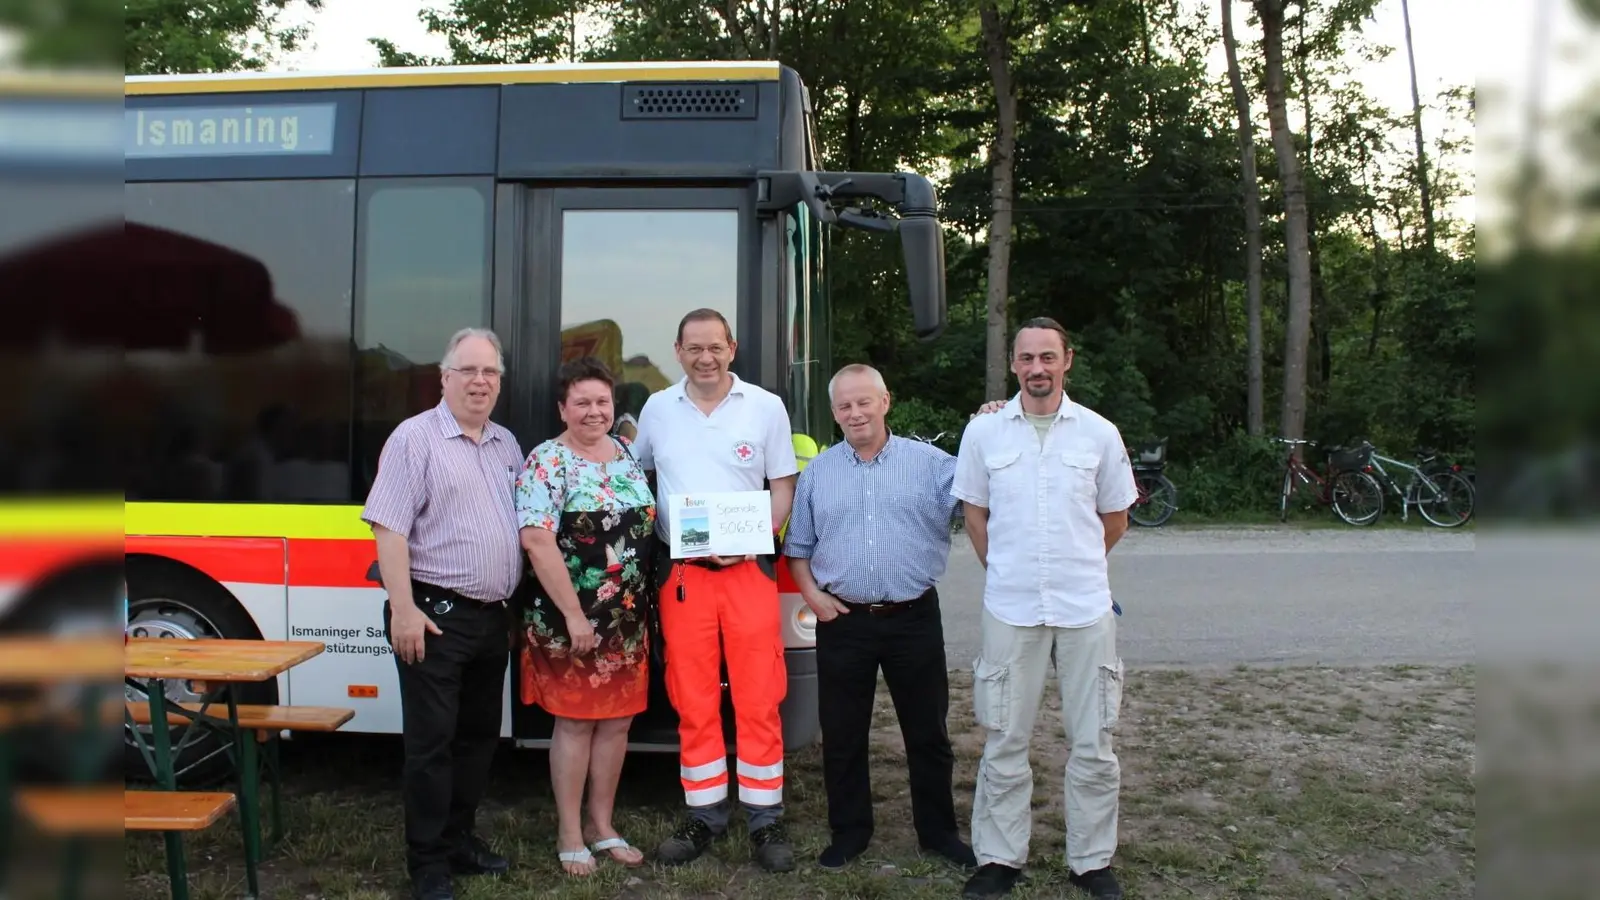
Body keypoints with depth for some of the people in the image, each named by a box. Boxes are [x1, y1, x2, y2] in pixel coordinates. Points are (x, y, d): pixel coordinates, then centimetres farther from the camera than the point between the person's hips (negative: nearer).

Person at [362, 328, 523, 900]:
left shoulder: (507, 444, 13)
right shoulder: (415, 438, -7)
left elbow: (527, 524, 20)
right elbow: (389, 528, -13)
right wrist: (404, 609, -20)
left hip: (494, 617, 7)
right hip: (437, 616, -7)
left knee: (479, 735, 15)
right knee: (431, 743, 0)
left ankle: (459, 838, 30)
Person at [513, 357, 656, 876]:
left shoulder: (627, 454, 10)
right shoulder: (547, 462, -10)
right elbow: (537, 541, -19)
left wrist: (646, 604, 11)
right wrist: (573, 614, -20)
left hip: (629, 618, 6)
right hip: (569, 619, -6)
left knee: (618, 720, 11)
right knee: (575, 722, 3)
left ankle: (603, 827, 26)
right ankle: (569, 837, 16)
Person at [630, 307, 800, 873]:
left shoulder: (765, 407, 2)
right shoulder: (657, 409, 8)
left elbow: (783, 486, 3)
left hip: (748, 571, -2)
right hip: (681, 574, 2)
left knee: (758, 702, -1)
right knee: (693, 705, 6)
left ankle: (765, 820, 10)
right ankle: (705, 815, 19)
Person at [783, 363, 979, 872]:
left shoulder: (930, 463, 0)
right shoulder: (817, 472, 8)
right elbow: (797, 547, 12)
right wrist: (811, 593, -1)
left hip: (914, 618, -1)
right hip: (842, 622, 2)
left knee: (928, 732, 10)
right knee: (842, 736, 10)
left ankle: (939, 832, 26)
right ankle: (849, 834, 26)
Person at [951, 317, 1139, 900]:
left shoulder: (1099, 433, 1)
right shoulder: (983, 431, 1)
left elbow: (1115, 518, 13)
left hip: (1086, 609, 1)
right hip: (1010, 610, 0)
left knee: (1093, 742, 8)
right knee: (1004, 742, 8)